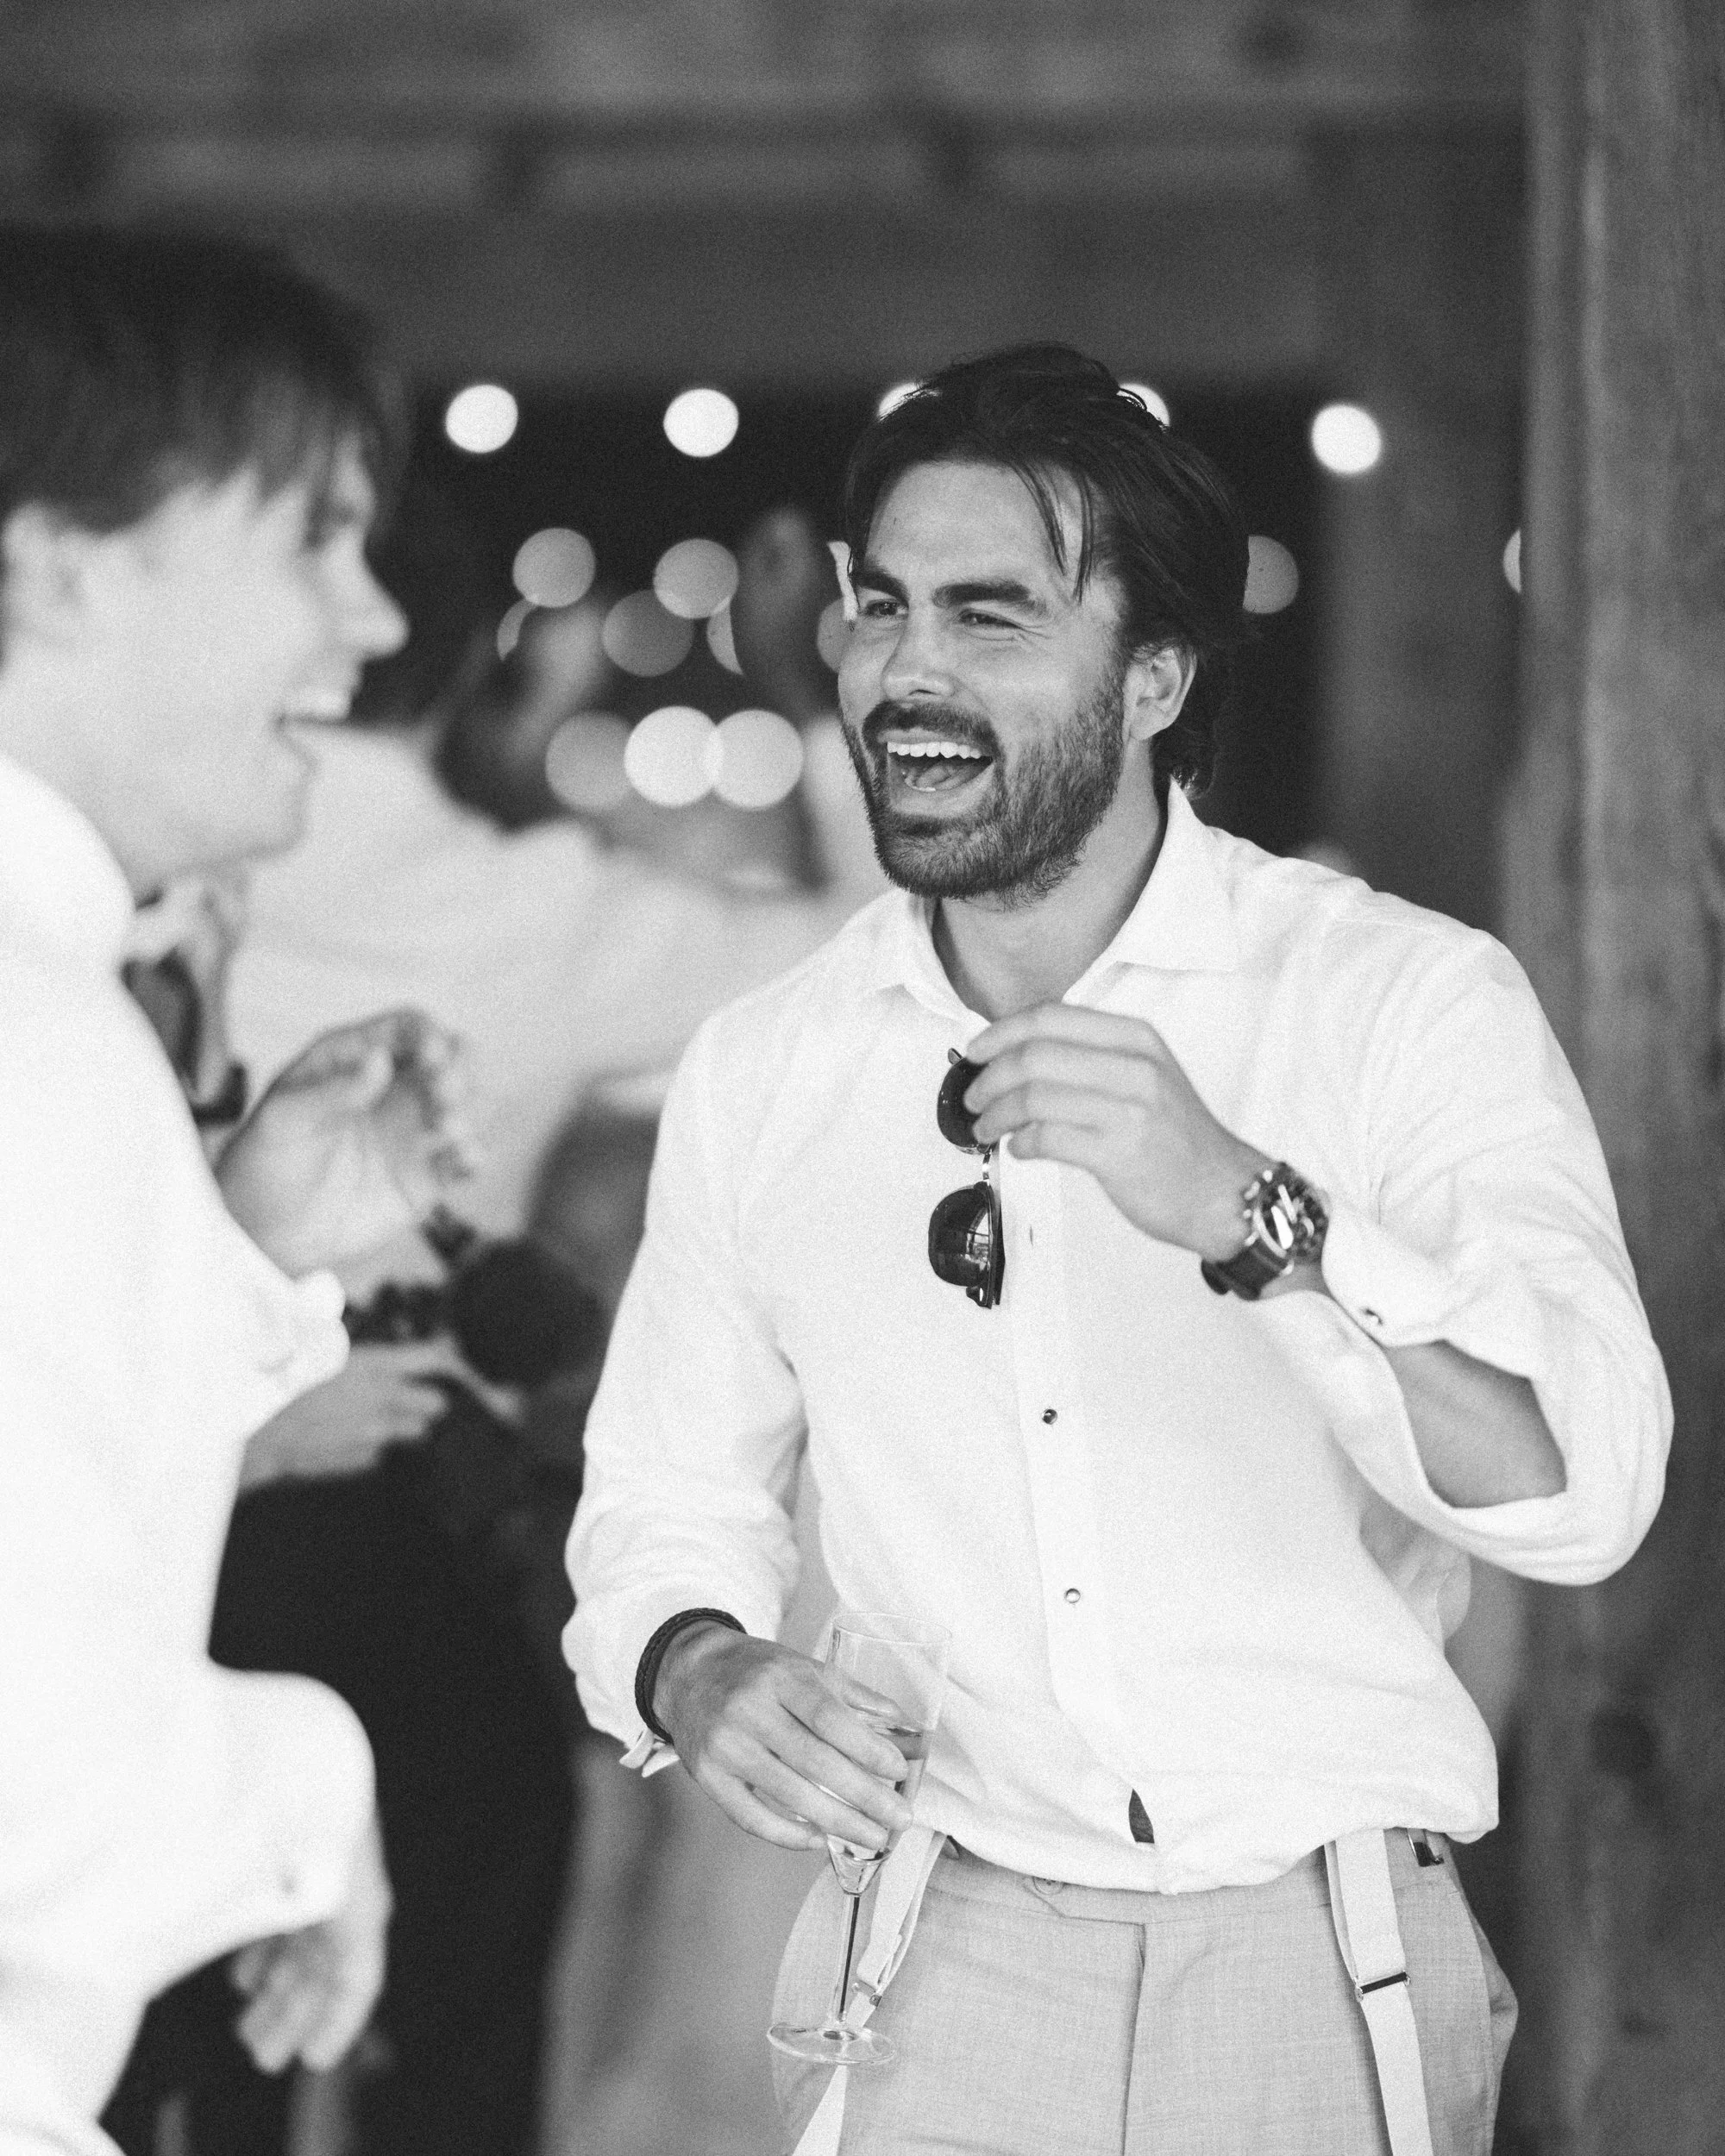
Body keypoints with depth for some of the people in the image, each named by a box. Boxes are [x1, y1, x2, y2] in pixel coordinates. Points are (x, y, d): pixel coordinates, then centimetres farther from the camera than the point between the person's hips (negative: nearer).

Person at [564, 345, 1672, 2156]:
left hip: (1323, 1985, -2)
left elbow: (1576, 1485, -19)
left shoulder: (1410, 1005, -8)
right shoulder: (760, 1073, 4)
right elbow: (666, 1498, 12)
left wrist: (1244, 1211, -32)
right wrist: (698, 1671, -11)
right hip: (941, 1989, 2)